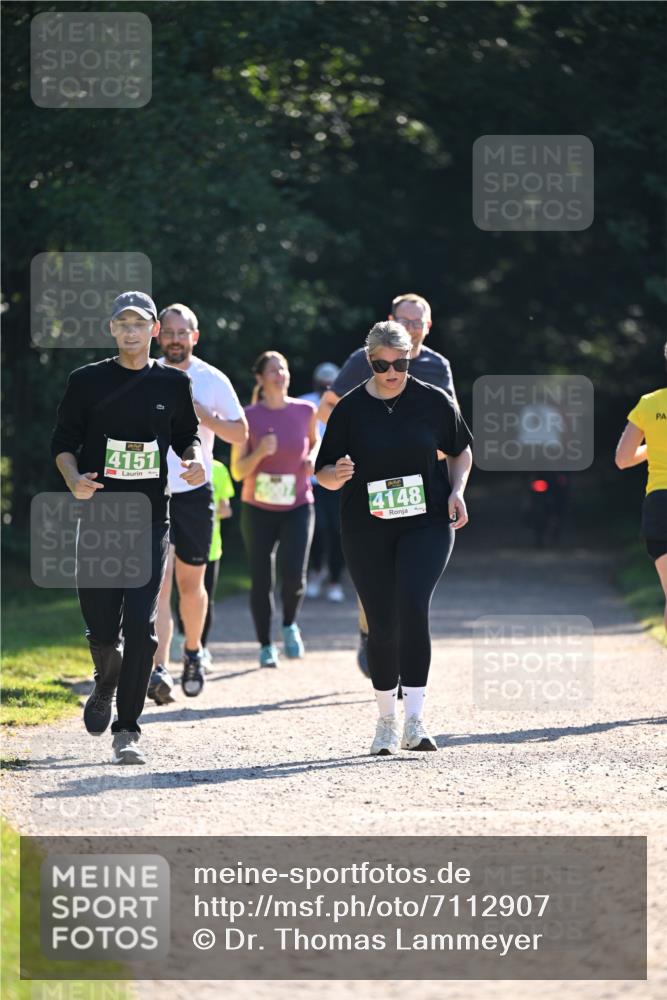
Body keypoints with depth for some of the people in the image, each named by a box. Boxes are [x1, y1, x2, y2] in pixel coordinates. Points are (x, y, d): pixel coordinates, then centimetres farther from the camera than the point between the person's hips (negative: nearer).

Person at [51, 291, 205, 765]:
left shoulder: (174, 383, 8)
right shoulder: (88, 381, 4)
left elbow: (188, 436, 19)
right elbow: (63, 441, 7)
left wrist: (195, 460, -3)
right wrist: (74, 480, -12)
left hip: (151, 517, 0)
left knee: (140, 626, -10)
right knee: (102, 628, 1)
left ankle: (128, 729, -4)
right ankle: (106, 683, 36)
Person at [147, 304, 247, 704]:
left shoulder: (213, 380, 1)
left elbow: (241, 434, 2)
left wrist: (205, 417, -13)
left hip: (195, 493, 0)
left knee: (191, 584, 9)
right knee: (159, 580, -14)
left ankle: (193, 652, 35)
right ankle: (160, 669, -23)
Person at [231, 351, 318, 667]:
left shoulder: (305, 411, -1)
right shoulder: (249, 417, -7)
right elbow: (238, 471, -6)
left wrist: (313, 457, -1)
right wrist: (260, 452, -24)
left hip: (297, 507, 1)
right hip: (258, 509, -1)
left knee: (293, 576, -14)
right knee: (261, 580, 0)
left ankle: (289, 624, 17)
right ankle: (266, 646, 15)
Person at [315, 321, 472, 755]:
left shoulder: (433, 401, 0)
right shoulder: (350, 408, -1)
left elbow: (461, 450, 16)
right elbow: (323, 473, 3)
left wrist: (457, 491, 0)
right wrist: (338, 474, -20)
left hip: (426, 524, -1)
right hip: (367, 531, 1)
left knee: (413, 606, -20)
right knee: (382, 622, 2)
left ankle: (414, 720, -19)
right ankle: (387, 719, 20)